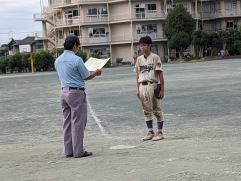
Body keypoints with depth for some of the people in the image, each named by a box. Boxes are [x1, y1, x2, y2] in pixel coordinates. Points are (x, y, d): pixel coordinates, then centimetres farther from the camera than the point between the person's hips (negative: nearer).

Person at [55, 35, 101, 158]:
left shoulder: (58, 60, 9)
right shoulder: (76, 60, -14)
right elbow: (86, 77, -6)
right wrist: (96, 73, 14)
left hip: (63, 91, 7)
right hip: (76, 92, -7)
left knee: (67, 122, 11)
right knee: (78, 123, -1)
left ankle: (68, 150, 15)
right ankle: (78, 151, 2)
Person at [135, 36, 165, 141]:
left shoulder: (155, 57, -5)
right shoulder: (139, 59, 11)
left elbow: (160, 74, -7)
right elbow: (138, 75, 14)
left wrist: (162, 89, -11)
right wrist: (138, 89, 10)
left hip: (153, 85, -5)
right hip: (142, 86, 5)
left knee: (156, 110, 1)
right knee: (146, 110, 9)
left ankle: (159, 132, 8)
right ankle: (150, 132, 18)